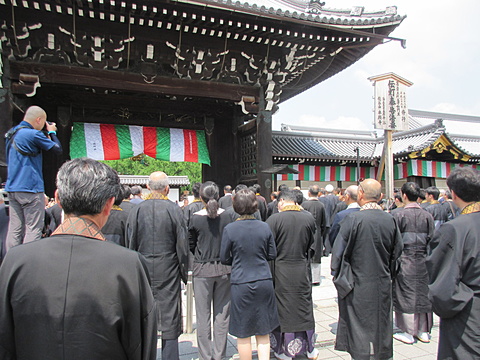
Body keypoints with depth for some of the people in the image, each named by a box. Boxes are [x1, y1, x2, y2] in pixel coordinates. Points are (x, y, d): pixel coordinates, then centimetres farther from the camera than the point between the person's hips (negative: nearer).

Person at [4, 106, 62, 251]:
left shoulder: (11, 133, 14)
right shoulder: (34, 134, -13)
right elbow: (58, 149, -6)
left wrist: (47, 136, 15)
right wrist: (52, 132, 9)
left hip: (12, 188, 8)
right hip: (31, 189, -8)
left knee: (15, 229, 11)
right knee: (34, 229, -2)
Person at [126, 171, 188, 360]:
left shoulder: (136, 210, -3)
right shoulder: (174, 209, -10)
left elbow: (129, 244, 3)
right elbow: (182, 245, -7)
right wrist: (184, 272, 4)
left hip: (142, 271, 3)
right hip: (168, 271, -2)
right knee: (170, 318, 8)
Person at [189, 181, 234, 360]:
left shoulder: (195, 218, -10)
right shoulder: (227, 216, -7)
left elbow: (190, 245, 1)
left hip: (202, 270, -2)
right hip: (224, 269, 2)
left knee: (203, 315, 10)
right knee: (222, 314, 13)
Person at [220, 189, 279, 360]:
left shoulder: (229, 229, -11)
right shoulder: (265, 227, -3)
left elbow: (224, 258, -2)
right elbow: (272, 255, 5)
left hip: (241, 283, -2)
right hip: (264, 282, 3)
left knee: (243, 334, 13)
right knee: (263, 333, 15)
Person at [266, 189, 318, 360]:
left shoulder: (274, 219, -16)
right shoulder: (309, 218, -4)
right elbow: (312, 245, 6)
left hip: (281, 272, -3)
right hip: (302, 271, 4)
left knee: (283, 310, 11)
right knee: (304, 308, 18)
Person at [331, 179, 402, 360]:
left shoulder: (353, 219, -17)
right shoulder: (391, 220, -3)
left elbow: (339, 250, -12)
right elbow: (396, 253, 6)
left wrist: (337, 276, 3)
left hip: (359, 285, -4)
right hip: (383, 285, 5)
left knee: (360, 328, 7)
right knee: (381, 324, 19)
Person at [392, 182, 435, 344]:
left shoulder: (398, 215, -12)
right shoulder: (427, 215, -1)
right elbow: (432, 240, 1)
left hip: (405, 260, -4)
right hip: (423, 261, 4)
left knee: (406, 295, 6)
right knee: (423, 294, 14)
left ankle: (408, 333, 14)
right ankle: (423, 331, 25)